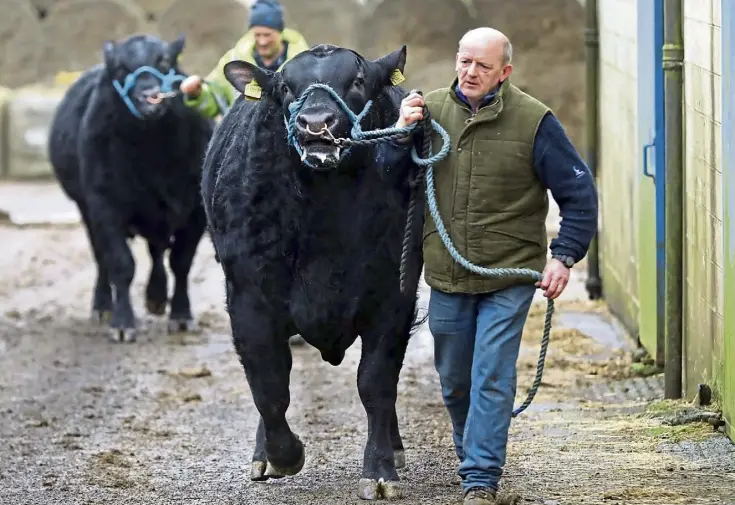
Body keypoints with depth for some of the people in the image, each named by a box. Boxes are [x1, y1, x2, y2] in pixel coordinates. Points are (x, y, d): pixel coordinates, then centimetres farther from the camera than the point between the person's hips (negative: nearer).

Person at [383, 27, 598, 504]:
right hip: (447, 277, 4)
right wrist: (402, 132, -10)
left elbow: (580, 193, -4)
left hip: (509, 278, -4)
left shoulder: (533, 121, -9)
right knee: (454, 381, 16)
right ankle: (472, 453, 37)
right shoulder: (431, 110, 1)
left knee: (492, 379, -9)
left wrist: (564, 255, -12)